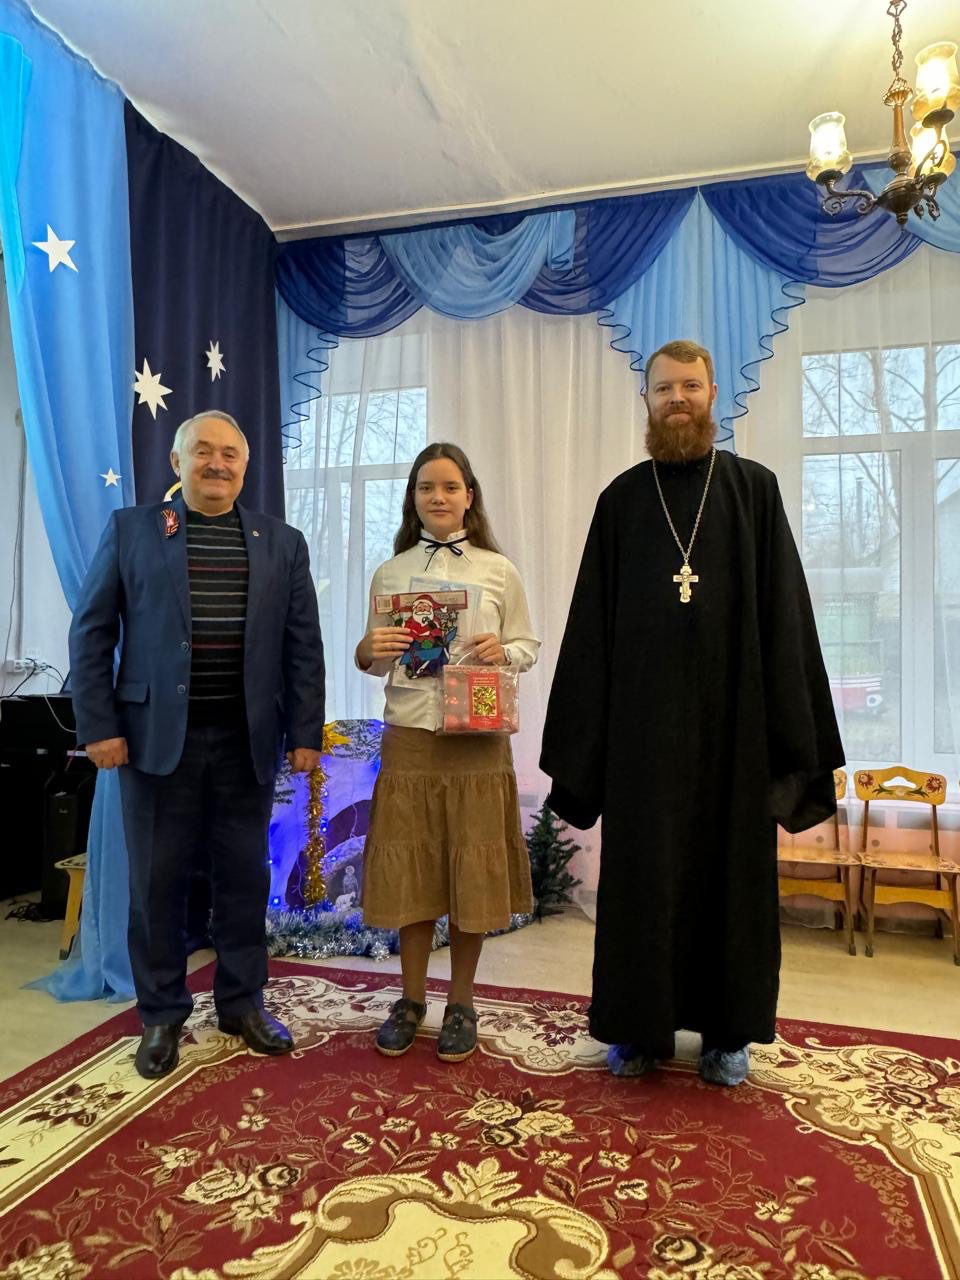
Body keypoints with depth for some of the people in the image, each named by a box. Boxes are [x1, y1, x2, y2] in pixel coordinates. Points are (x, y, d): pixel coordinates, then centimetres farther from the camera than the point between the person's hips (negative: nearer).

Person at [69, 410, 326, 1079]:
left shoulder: (282, 542, 7)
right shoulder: (130, 529, 4)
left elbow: (304, 645, 5)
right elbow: (91, 633, 2)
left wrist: (306, 734, 0)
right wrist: (99, 726, -5)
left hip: (247, 741, 1)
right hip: (157, 736, -1)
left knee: (245, 878, 11)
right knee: (157, 880, 9)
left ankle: (243, 1001, 29)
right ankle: (162, 1015, 26)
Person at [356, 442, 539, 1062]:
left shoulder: (498, 570, 3)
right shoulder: (390, 573, 8)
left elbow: (530, 647, 6)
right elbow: (372, 658, 11)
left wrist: (503, 650, -15)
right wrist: (370, 653, -11)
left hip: (478, 739, -1)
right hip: (409, 738, 2)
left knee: (471, 872, 7)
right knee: (409, 873, 8)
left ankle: (462, 1004, 26)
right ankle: (412, 999, 28)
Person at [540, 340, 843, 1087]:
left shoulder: (754, 488, 4)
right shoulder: (622, 499, 7)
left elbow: (784, 614, 1)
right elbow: (592, 622, 4)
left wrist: (792, 731, -5)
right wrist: (581, 735, -1)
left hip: (732, 717, 0)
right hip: (643, 720, 1)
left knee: (731, 869, 8)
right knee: (642, 872, 8)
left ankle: (729, 1029, 25)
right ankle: (639, 1025, 23)